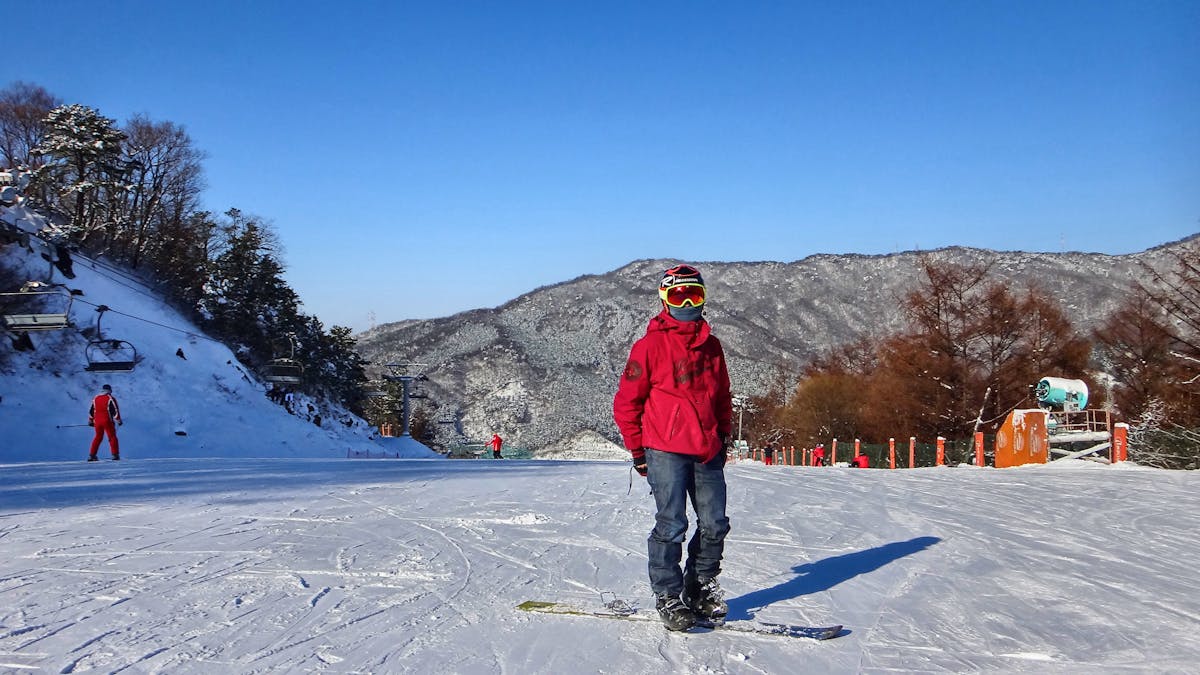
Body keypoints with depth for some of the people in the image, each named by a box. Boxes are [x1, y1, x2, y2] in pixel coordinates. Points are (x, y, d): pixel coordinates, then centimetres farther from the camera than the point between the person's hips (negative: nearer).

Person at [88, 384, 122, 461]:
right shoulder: (110, 399, -4)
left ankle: (91, 455, 12)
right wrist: (118, 420, -2)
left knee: (98, 437, 15)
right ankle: (115, 455, -3)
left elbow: (91, 411, 16)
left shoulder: (95, 398, 12)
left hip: (97, 421, 5)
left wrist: (90, 421, 24)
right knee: (112, 437, 3)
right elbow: (115, 410, -9)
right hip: (107, 421, -5)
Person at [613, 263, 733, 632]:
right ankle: (667, 597, 9)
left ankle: (701, 589, 25)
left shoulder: (711, 345, 13)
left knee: (715, 525, 7)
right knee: (671, 525, -5)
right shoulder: (651, 345, -5)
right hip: (666, 451, -6)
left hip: (708, 451, 6)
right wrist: (637, 449, -2)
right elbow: (626, 401, -3)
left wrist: (722, 436, 18)